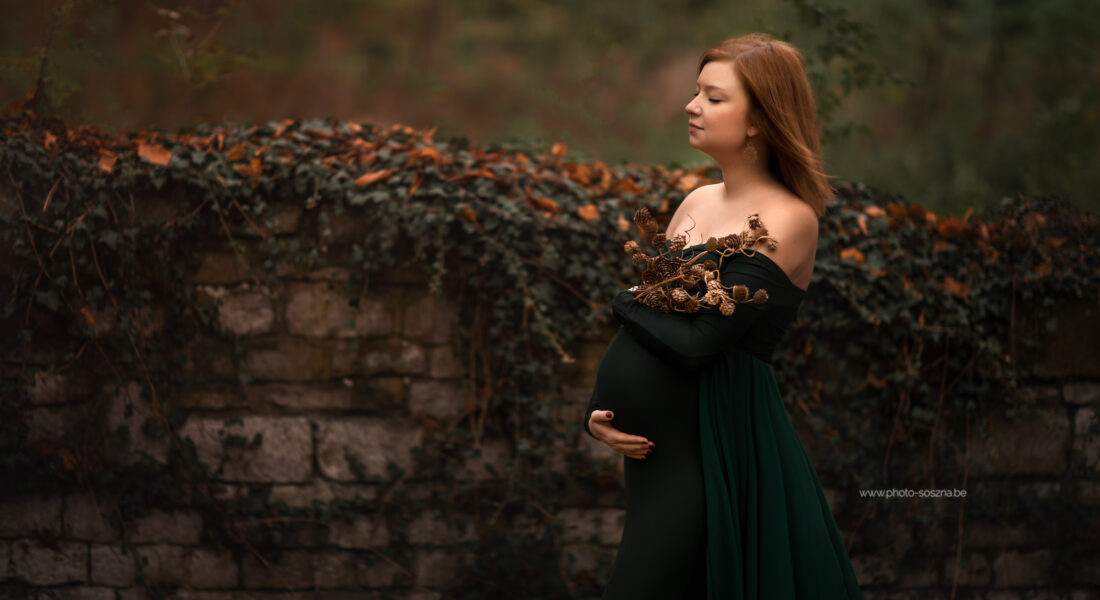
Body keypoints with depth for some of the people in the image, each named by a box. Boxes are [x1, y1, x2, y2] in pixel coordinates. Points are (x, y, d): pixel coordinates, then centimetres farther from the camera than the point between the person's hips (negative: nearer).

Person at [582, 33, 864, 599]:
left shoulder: (788, 219, -11)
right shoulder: (698, 203, 12)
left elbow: (697, 340, -20)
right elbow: (634, 331, 16)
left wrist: (624, 302, -2)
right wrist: (598, 412, 0)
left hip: (708, 458, -8)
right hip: (653, 452, 8)